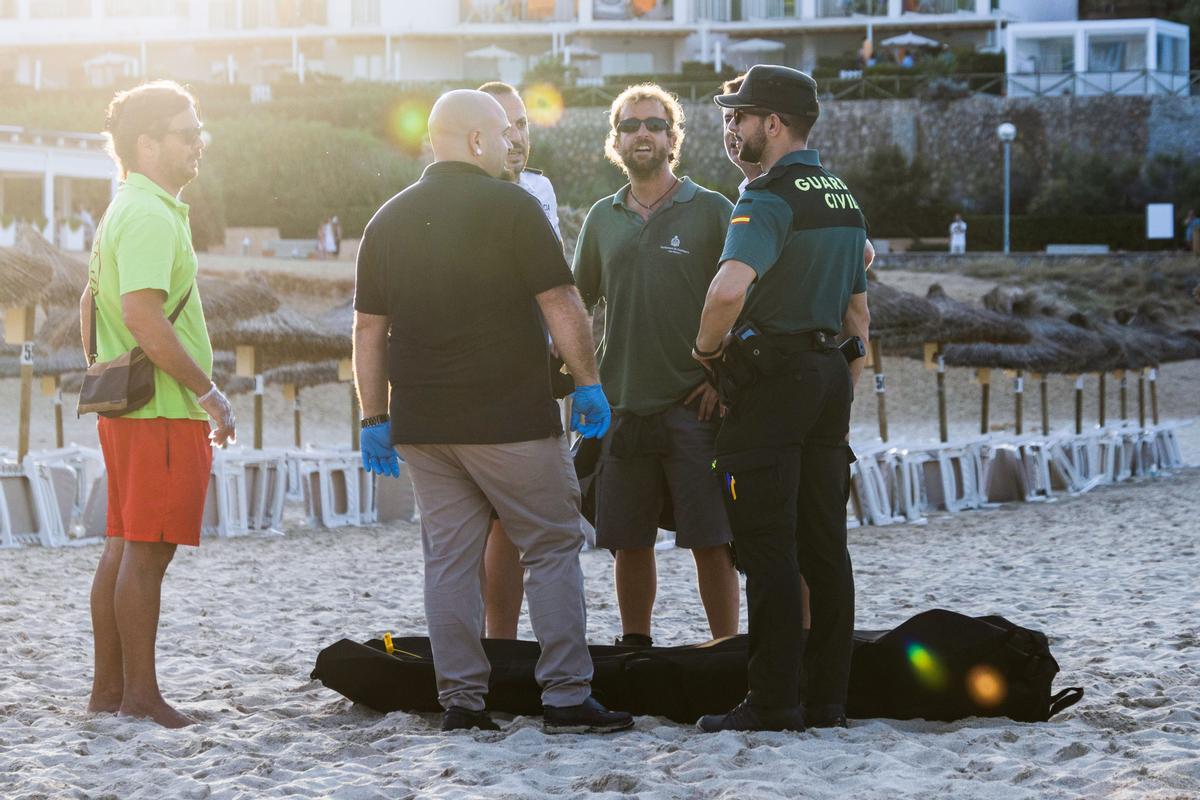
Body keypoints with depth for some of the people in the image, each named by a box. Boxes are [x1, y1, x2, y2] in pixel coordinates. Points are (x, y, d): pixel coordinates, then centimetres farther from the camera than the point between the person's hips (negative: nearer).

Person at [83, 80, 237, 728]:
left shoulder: (125, 211, 18)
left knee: (124, 547, 12)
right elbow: (143, 316, -25)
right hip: (164, 410, -10)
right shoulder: (151, 215, -15)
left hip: (125, 406, 10)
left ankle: (109, 687, 16)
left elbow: (91, 304, 25)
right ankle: (139, 695, -4)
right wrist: (209, 391, -20)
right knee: (148, 551, -7)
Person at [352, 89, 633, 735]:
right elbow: (561, 306, -10)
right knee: (552, 549, 3)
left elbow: (369, 329, 11)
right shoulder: (510, 207, -7)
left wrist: (374, 417, 15)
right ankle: (567, 696, -1)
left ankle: (460, 700, 6)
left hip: (422, 424, 5)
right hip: (510, 418, -5)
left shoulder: (389, 220, 9)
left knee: (449, 558, 8)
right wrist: (588, 384, 0)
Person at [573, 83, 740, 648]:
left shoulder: (711, 211, 1)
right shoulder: (602, 219, 12)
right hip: (622, 406, 4)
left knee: (710, 540, -5)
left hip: (693, 405, -4)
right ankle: (634, 647, 20)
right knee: (629, 542, 7)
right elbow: (575, 305, 21)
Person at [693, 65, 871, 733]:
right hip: (829, 375, 8)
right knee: (825, 547, 9)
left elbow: (729, 288, -31)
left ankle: (774, 704, -5)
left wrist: (708, 346, -13)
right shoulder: (845, 199, 15)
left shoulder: (770, 198, -14)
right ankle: (828, 697, 11)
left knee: (769, 549, -5)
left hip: (771, 378, -8)